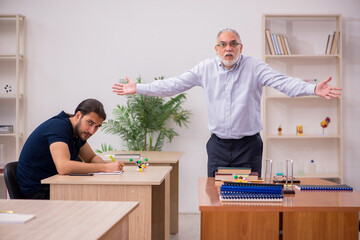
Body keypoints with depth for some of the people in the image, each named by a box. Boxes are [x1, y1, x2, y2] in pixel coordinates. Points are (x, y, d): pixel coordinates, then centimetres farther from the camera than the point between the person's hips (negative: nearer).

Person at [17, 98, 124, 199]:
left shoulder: (79, 130, 5)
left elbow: (91, 158, 16)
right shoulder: (58, 126, -23)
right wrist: (104, 167, -30)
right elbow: (63, 167, -35)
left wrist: (109, 166, -8)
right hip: (37, 191, -9)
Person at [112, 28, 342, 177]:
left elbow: (283, 82, -16)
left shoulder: (254, 67, -5)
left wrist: (313, 89, -34)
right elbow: (174, 84, 3)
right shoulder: (206, 68, 2)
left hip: (248, 145, -2)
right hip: (218, 144, 2)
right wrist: (138, 88, -1)